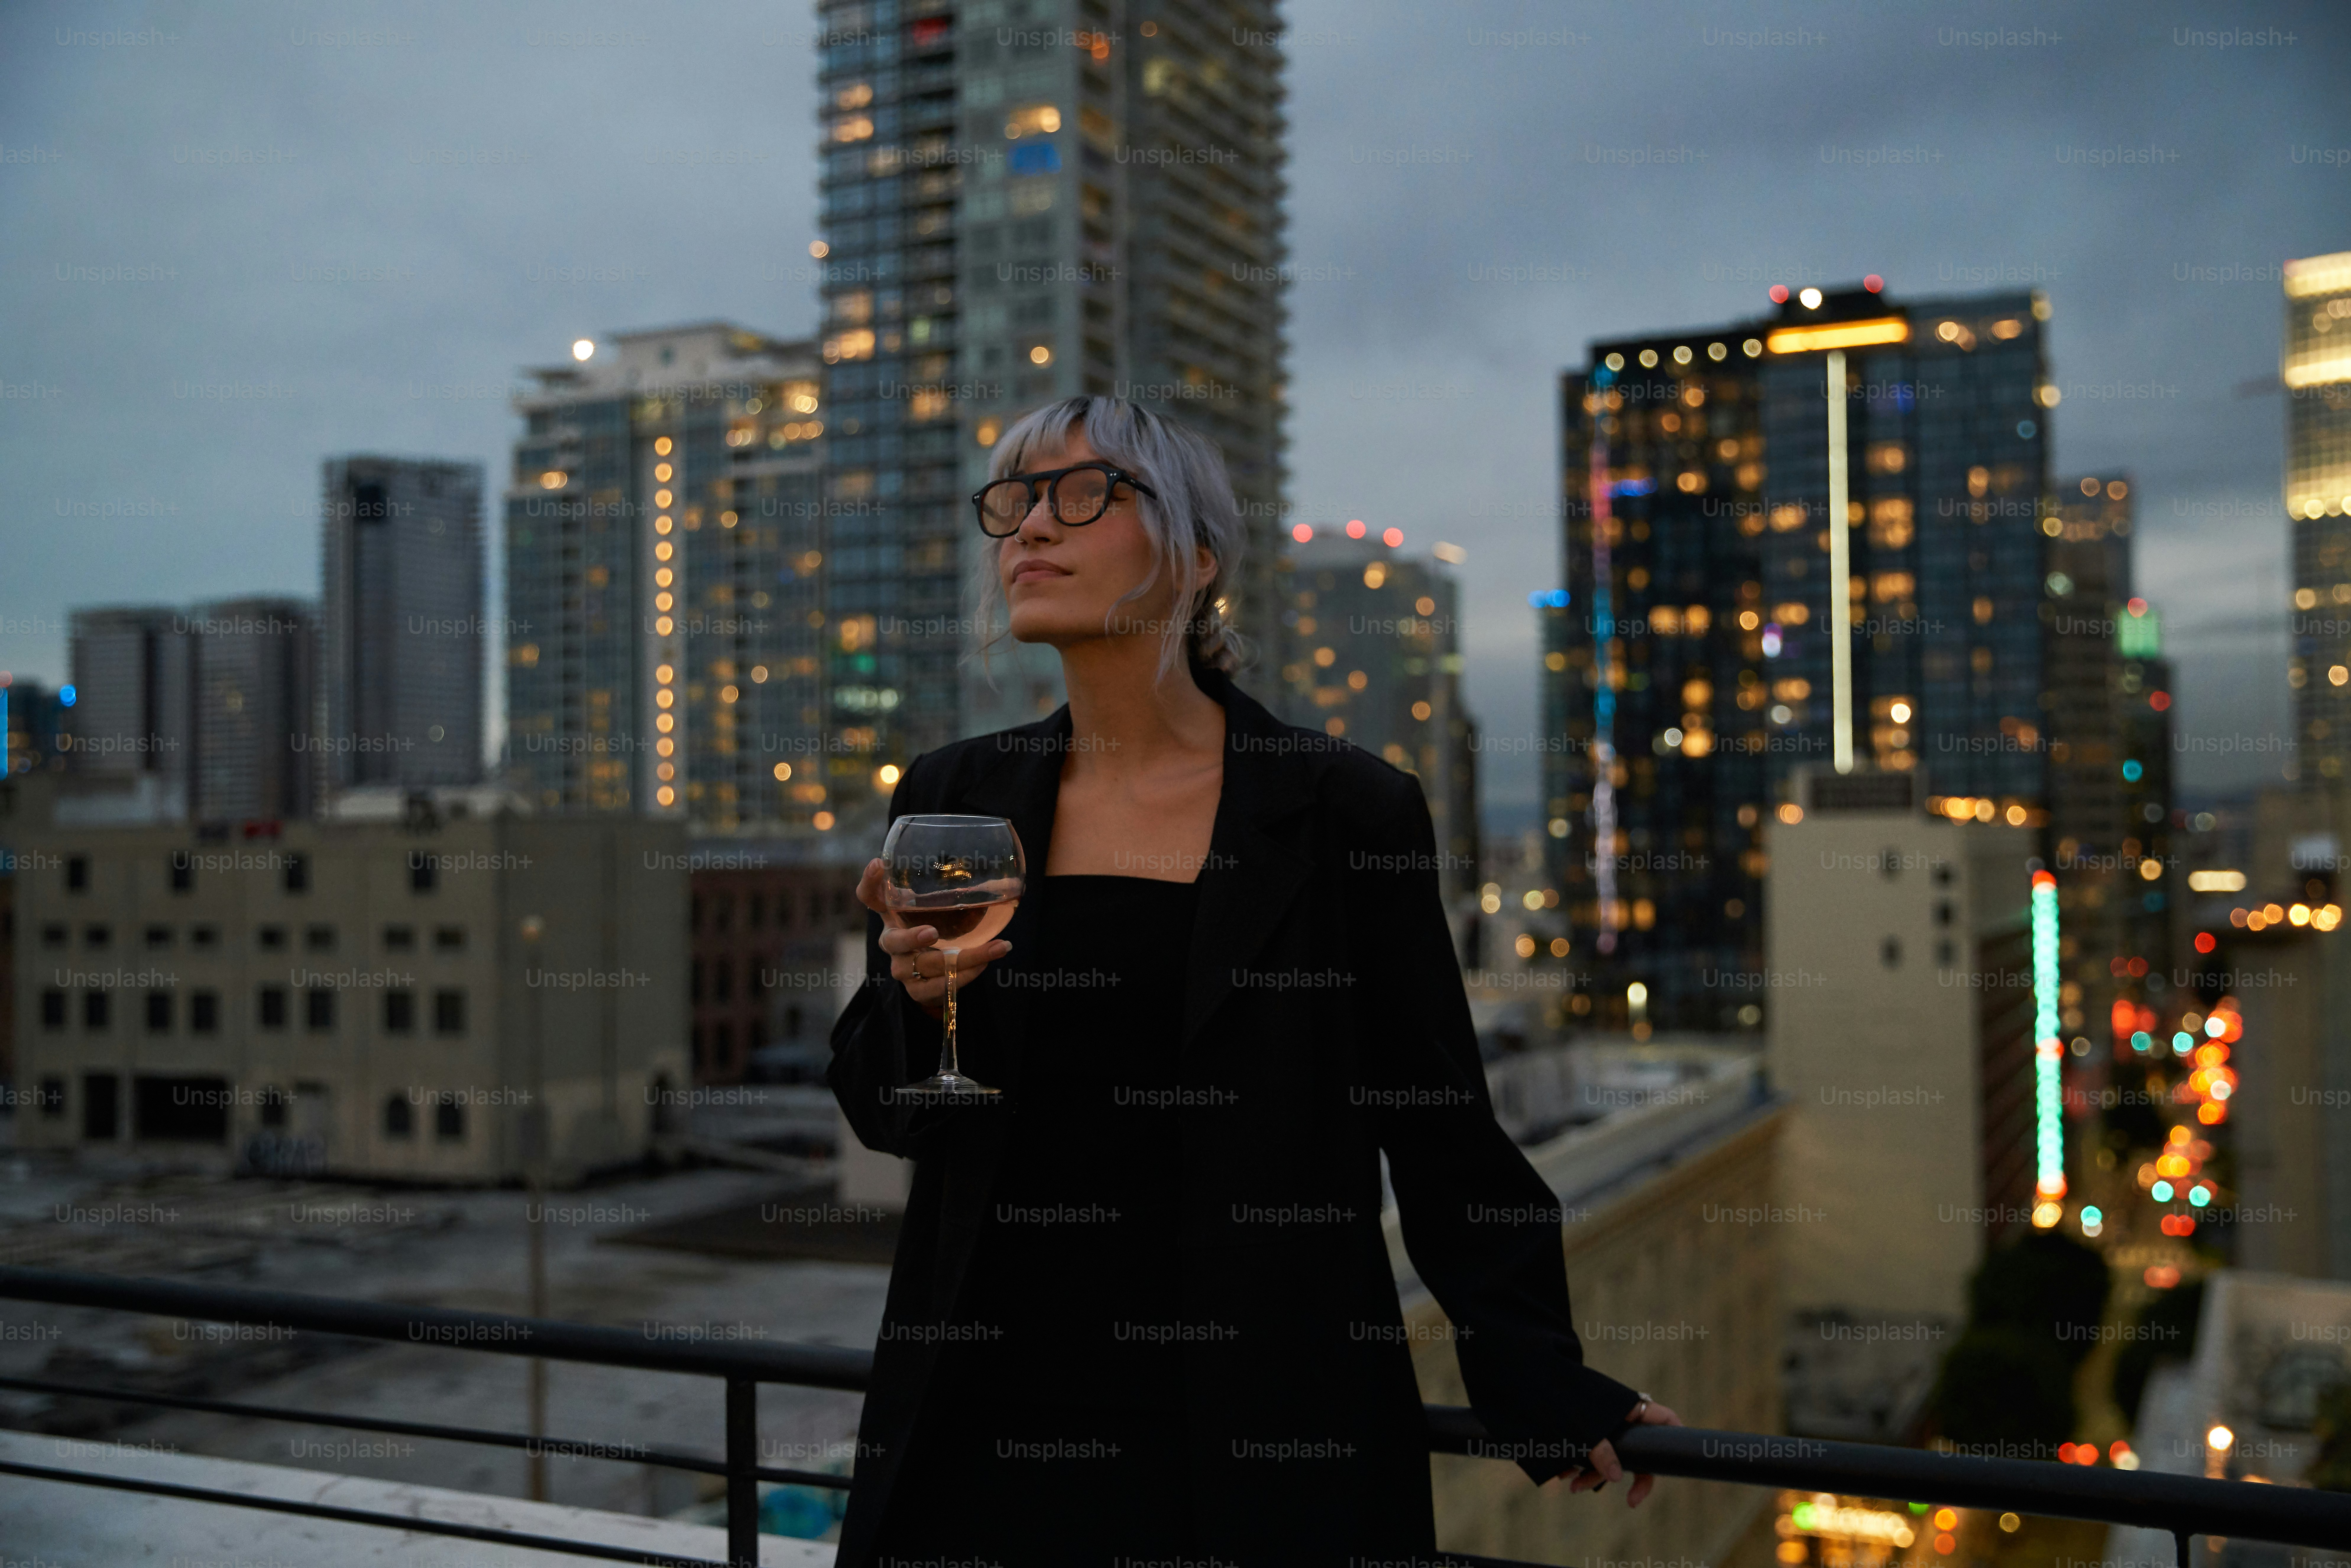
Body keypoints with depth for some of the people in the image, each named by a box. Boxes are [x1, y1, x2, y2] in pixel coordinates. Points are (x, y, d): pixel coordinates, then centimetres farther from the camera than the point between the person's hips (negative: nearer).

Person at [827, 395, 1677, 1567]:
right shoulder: (953, 799, 4)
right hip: (995, 1408, 3)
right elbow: (881, 1110, 8)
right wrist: (915, 995, -13)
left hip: (1266, 1425, -2)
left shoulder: (1346, 812, -5)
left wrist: (1543, 1386, -1)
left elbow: (1442, 1133, 0)